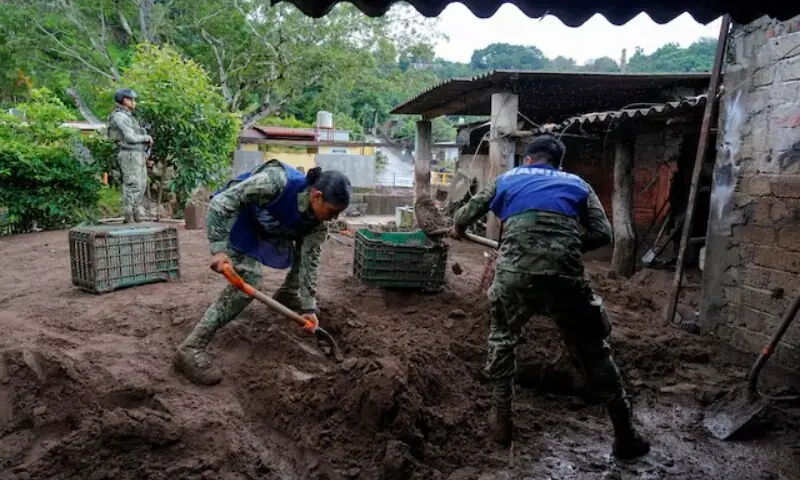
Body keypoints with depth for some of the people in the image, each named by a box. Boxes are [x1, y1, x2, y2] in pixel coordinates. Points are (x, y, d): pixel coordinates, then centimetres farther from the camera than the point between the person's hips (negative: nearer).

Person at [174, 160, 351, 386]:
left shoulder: (317, 223, -19)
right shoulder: (278, 181, -39)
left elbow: (309, 263, -13)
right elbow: (221, 201, -36)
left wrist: (308, 307, -15)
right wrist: (219, 249, -42)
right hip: (236, 216, -7)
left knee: (307, 252, 10)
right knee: (248, 279, -24)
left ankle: (287, 296, 37)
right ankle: (191, 349, -24)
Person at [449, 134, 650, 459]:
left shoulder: (508, 178, 24)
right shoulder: (577, 184, 23)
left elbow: (465, 215, 28)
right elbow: (602, 234, 11)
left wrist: (458, 230, 50)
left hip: (515, 274, 0)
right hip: (566, 276, 0)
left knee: (502, 336, 27)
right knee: (593, 350, 18)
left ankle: (501, 418, 31)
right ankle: (625, 436, 29)